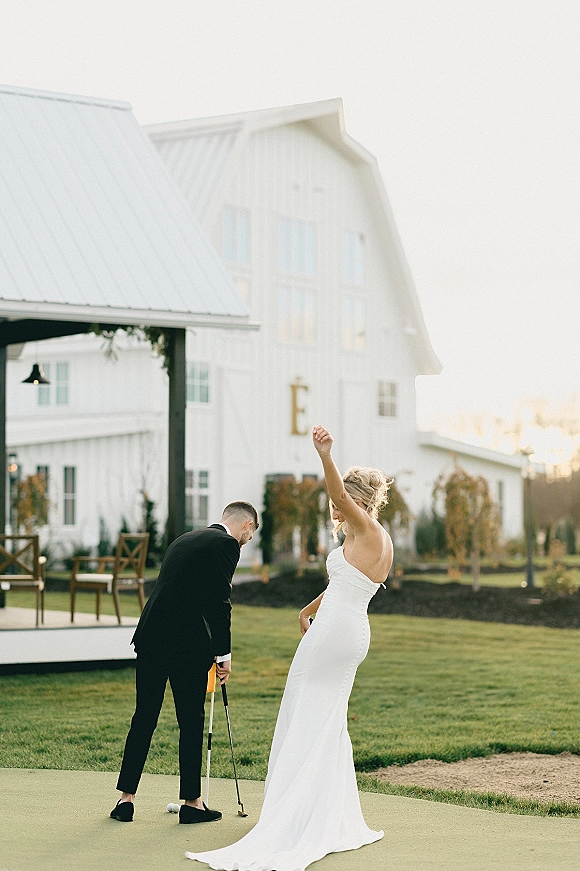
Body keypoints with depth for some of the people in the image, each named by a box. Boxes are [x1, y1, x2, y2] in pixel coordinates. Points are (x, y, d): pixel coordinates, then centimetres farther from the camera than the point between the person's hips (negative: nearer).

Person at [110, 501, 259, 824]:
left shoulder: (184, 540, 22)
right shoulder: (226, 545, -4)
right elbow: (220, 602, -12)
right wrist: (224, 654, -5)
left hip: (152, 638, 7)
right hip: (189, 643, -7)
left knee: (144, 718, 10)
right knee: (192, 722, 4)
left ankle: (126, 798, 11)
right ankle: (192, 802, 11)